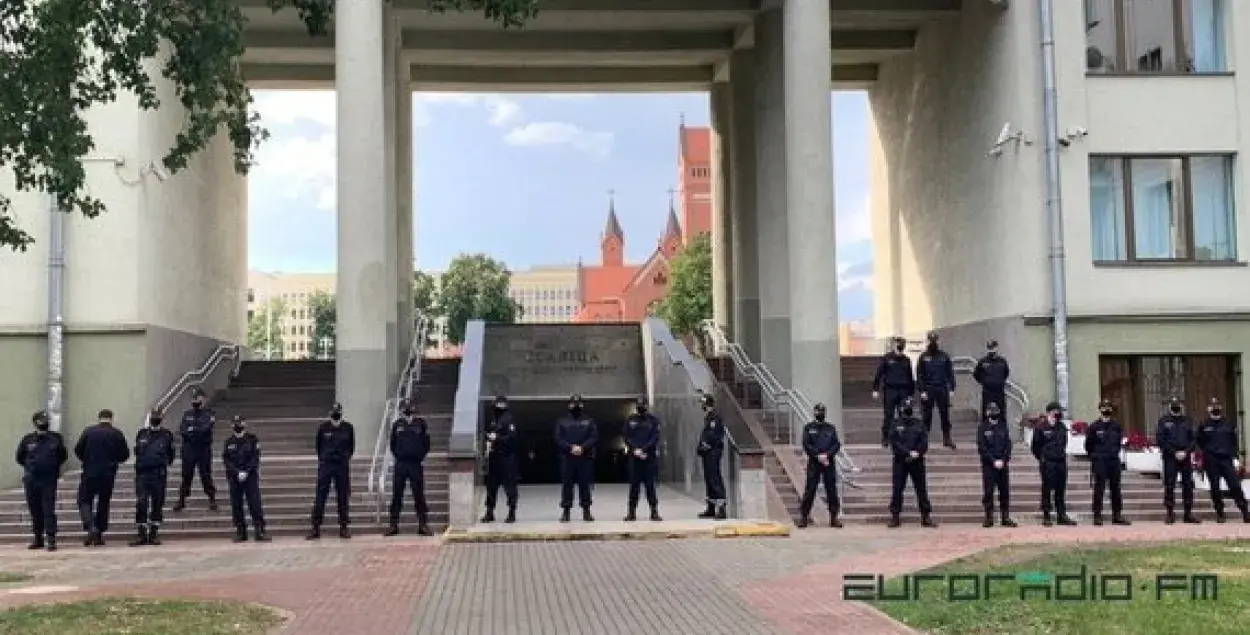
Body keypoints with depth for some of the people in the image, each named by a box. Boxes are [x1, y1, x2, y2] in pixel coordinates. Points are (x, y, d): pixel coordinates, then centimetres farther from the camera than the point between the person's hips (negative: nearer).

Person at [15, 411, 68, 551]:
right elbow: (20, 457, 14)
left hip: (49, 480, -2)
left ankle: (51, 539, -9)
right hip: (31, 480, 2)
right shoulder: (28, 439, 4)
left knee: (49, 510, -8)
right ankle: (38, 538, 18)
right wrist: (30, 467, 15)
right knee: (35, 510, 9)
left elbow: (63, 456, 13)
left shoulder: (56, 438, 2)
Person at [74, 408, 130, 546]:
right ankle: (99, 536, 13)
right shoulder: (117, 434, -2)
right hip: (108, 474, 1)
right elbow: (125, 455, 0)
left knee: (84, 501, 7)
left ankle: (90, 528, -17)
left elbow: (77, 450, -1)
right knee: (103, 503, 11)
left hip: (89, 473, -1)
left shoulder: (88, 432, -3)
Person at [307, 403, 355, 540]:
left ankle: (344, 527, 11)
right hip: (325, 465, -1)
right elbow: (318, 446, 12)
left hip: (343, 466, 1)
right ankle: (315, 528, 2)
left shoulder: (348, 428, 2)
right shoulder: (323, 427, 0)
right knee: (320, 497, -2)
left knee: (343, 498, 4)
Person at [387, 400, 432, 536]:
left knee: (419, 495, 0)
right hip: (400, 464, 2)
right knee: (396, 495, 1)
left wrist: (421, 458, 0)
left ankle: (423, 524, 5)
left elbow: (426, 443, 7)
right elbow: (392, 443, 15)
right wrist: (397, 456, 5)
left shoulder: (421, 424, 5)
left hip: (416, 464, -1)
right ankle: (393, 524, 6)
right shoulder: (397, 425, 9)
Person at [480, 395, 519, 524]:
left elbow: (512, 437, -14)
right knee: (491, 484, 9)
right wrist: (488, 442, 7)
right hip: (493, 456, 6)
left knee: (509, 485, -4)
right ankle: (489, 513, 17)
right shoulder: (492, 419, 13)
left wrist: (497, 438, -15)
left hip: (506, 457, -6)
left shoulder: (509, 419, -6)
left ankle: (512, 513, 2)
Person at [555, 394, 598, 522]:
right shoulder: (562, 421, 10)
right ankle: (565, 512, 3)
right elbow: (558, 439, 0)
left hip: (585, 458, 0)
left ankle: (586, 511, 7)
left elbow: (594, 437, 0)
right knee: (566, 484, -1)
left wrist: (582, 448, -15)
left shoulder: (589, 421, 10)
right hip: (567, 458, 0)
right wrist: (571, 447, -14)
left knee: (585, 484, 0)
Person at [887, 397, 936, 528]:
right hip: (900, 462, -1)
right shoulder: (896, 425, 4)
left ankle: (926, 517, 5)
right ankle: (894, 516, 4)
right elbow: (894, 443, -6)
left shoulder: (919, 425, 8)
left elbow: (924, 443, 1)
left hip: (917, 462, 1)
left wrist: (917, 453, -16)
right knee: (897, 489, -1)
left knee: (922, 489, 1)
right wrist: (908, 453, -15)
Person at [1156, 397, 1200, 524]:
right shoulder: (1164, 421, 3)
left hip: (1186, 457, 3)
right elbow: (1160, 440, -4)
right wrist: (1174, 452, -11)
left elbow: (1193, 439, 9)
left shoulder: (1186, 421, 11)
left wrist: (1186, 451, -8)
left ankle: (1188, 514, 10)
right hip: (1170, 458, -3)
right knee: (1169, 485, -4)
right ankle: (1170, 514, 2)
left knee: (1188, 485, 3)